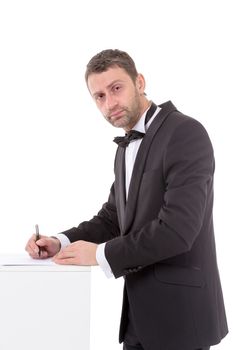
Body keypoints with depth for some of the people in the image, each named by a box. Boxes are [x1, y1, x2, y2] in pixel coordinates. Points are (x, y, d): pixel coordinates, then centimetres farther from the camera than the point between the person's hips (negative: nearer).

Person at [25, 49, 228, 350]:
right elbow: (113, 217, 16)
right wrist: (61, 243, -2)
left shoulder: (185, 133, -17)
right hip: (141, 309, 8)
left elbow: (176, 229, -25)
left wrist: (100, 253, -17)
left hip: (180, 311, -8)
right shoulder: (127, 146, 13)